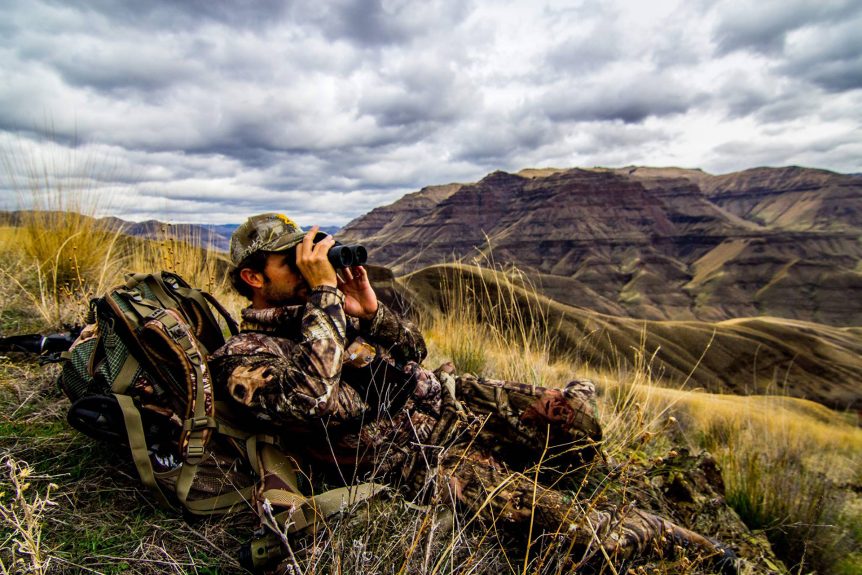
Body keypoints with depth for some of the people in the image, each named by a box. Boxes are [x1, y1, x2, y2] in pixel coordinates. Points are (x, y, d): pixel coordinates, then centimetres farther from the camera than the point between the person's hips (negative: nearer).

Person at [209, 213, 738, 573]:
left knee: (573, 420, -13)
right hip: (404, 456, -5)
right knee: (557, 514, -17)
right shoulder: (241, 360, -7)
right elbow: (313, 401, -29)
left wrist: (370, 310, -7)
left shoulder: (321, 305, 12)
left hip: (444, 398, 6)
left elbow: (414, 350, 12)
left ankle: (576, 397, 21)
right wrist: (324, 294, -25)